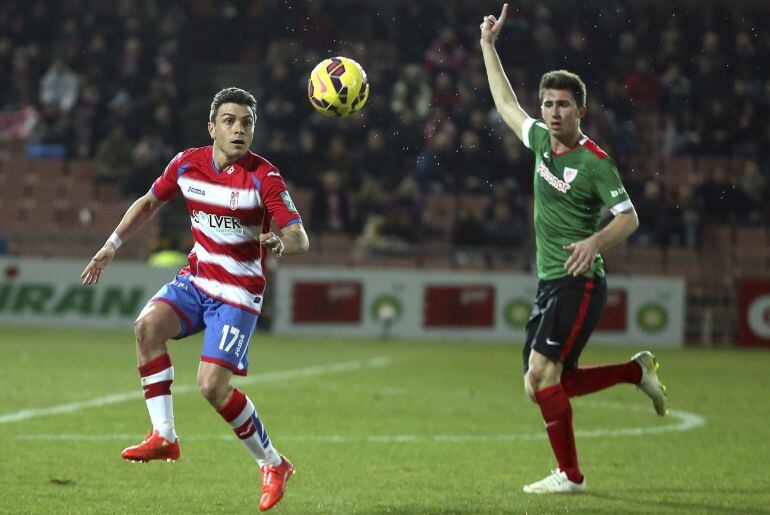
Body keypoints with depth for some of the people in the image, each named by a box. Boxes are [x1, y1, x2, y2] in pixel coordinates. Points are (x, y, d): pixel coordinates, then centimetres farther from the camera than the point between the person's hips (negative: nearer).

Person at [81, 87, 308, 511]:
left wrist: (281, 243, -40)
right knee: (148, 325, -25)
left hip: (238, 293, -5)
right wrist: (112, 245, 11)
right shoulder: (187, 163, -1)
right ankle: (164, 436, -20)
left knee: (212, 385, -15)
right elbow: (149, 203, 17)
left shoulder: (264, 178, -15)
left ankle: (273, 465, 5)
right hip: (195, 279, 5)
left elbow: (300, 238, -17)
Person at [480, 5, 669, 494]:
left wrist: (596, 240, -28)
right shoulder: (542, 141, 10)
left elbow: (629, 217, -11)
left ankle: (570, 475, -8)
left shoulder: (595, 161, -11)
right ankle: (637, 370, 24)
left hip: (579, 283, -8)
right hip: (549, 284, 8)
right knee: (545, 385, 8)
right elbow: (507, 104, 25)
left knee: (542, 374, -16)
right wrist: (488, 46, 24)